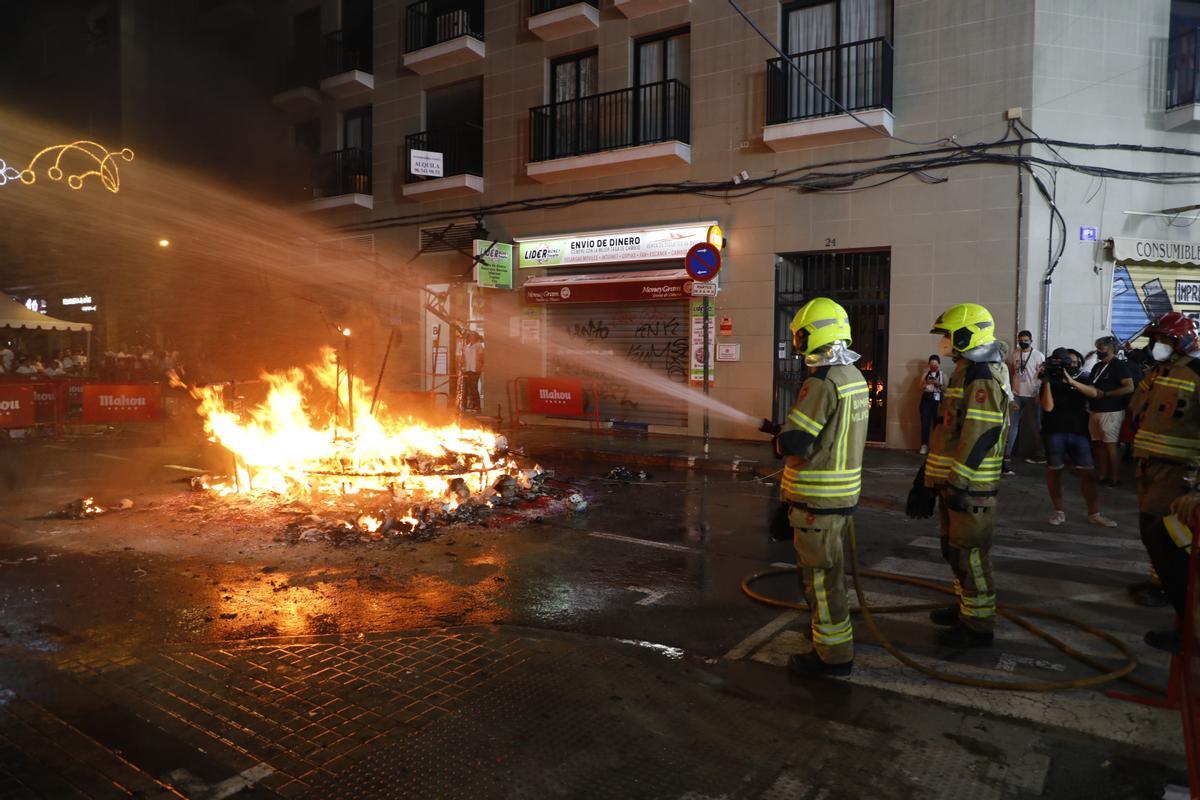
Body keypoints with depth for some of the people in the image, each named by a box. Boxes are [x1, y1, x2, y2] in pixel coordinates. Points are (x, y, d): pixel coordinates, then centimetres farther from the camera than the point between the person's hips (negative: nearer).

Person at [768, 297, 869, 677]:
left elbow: (792, 443, -24)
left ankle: (834, 653, 12)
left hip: (818, 499, -9)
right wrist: (789, 431, 10)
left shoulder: (821, 384, -22)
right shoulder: (855, 377, 8)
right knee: (828, 567, 24)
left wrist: (780, 439, -1)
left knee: (819, 573, 2)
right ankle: (831, 628, 41)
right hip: (845, 492, 9)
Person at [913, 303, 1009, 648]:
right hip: (953, 478, 10)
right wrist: (931, 473, 23)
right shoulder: (966, 372, 16)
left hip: (970, 484, -10)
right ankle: (966, 606, 34)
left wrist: (958, 481, -24)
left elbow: (980, 436, -23)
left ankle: (978, 625, 7)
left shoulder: (983, 377, -17)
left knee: (969, 553, -3)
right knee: (954, 548, 20)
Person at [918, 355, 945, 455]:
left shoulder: (943, 375, 6)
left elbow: (946, 389, 0)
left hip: (937, 401, -1)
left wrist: (938, 384, -15)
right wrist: (926, 384, -10)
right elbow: (921, 388, 9)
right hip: (926, 400, 1)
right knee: (925, 423, -4)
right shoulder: (925, 374, 11)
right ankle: (924, 445, 2)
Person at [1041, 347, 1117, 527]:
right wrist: (1047, 381, -14)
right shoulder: (1051, 382, 4)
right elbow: (1048, 407, -10)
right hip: (1055, 432, -3)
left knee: (1088, 472, 0)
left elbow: (1094, 393, -10)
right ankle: (1059, 511, 12)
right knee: (1054, 471, 1)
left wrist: (1071, 381, -21)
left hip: (1078, 432, 3)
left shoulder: (1081, 380, 12)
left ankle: (1094, 513, 8)